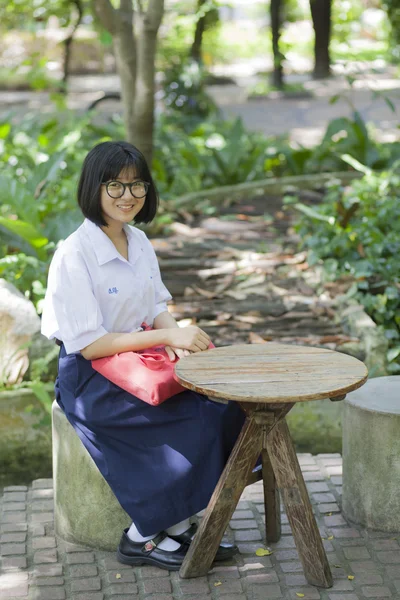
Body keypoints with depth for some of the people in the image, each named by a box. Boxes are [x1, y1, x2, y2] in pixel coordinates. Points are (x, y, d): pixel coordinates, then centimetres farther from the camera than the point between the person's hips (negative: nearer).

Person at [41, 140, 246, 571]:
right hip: (89, 379, -7)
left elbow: (156, 307, 14)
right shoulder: (73, 255, -17)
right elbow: (89, 344, -19)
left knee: (225, 410, -15)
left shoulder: (139, 243, 7)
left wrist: (174, 334, -11)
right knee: (197, 422, -22)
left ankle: (178, 526, -5)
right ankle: (141, 537, -6)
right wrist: (166, 336, -22)